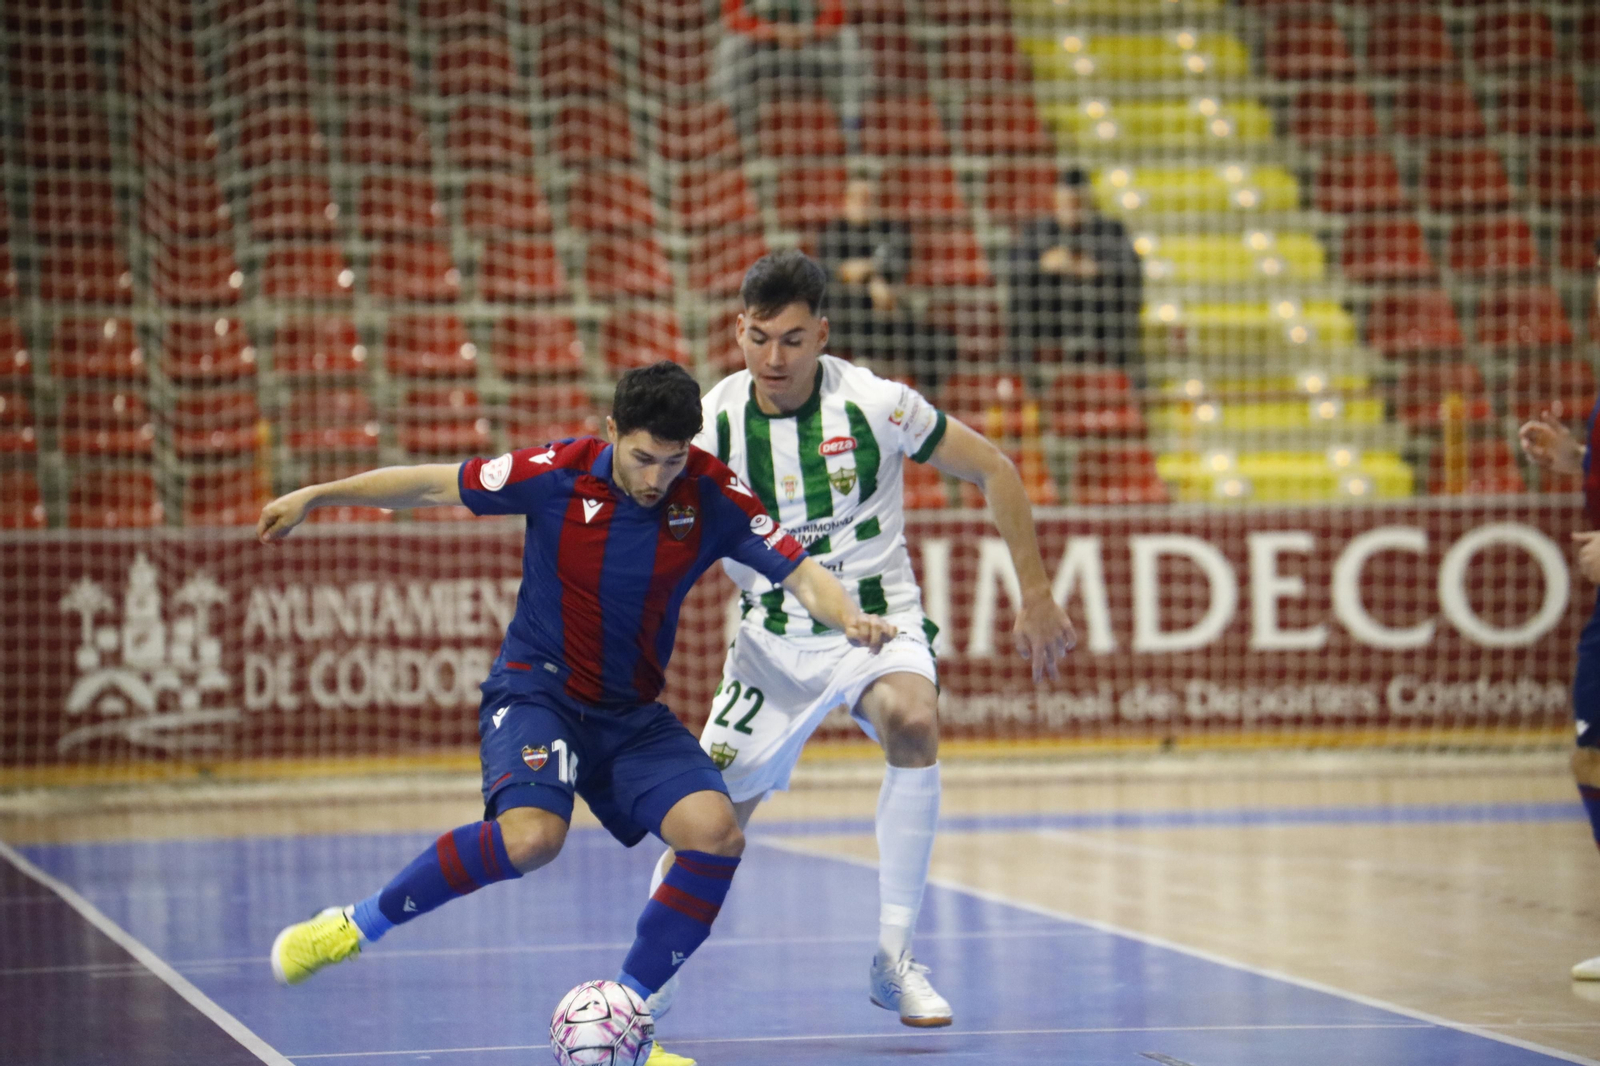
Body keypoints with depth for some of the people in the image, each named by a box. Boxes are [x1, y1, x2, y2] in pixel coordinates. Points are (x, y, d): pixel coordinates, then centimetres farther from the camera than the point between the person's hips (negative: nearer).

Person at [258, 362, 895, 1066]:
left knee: (717, 833, -19)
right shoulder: (557, 474, -15)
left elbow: (799, 573, -13)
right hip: (535, 690, -4)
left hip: (632, 715, 4)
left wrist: (849, 618, -35)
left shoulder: (712, 497, -10)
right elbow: (432, 485, -4)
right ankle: (356, 925, -14)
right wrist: (314, 497, 0)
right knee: (532, 835, -32)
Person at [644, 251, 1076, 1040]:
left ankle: (893, 959, -24)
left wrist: (1036, 598, -3)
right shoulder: (716, 420, -8)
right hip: (772, 640, 2)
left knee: (913, 723, -35)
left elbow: (994, 471, -3)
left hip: (877, 625, -2)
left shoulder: (875, 404, -15)